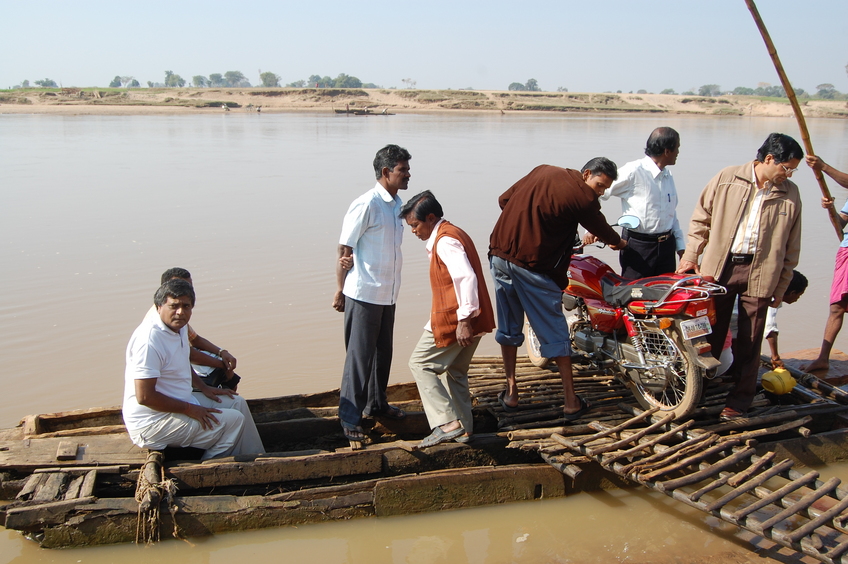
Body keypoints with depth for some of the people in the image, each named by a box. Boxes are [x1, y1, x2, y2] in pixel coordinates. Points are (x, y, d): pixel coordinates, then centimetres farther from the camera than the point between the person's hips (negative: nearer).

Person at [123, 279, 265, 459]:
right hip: (152, 423, -10)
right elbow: (145, 396, -28)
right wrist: (189, 409, -21)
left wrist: (204, 388, 15)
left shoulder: (180, 327, 4)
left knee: (237, 403, 14)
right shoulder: (149, 340, -27)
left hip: (179, 402, 10)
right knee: (233, 420, -14)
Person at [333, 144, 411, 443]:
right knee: (359, 355, -1)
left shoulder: (397, 204, 8)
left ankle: (376, 402, 35)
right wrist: (340, 290, -12)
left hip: (388, 294, 8)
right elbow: (344, 250, -13)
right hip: (363, 294, -8)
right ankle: (349, 418, 9)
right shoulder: (365, 205, -16)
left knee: (383, 351, 18)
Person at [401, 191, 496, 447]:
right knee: (455, 371, 18)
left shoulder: (445, 241, -16)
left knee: (420, 364, 0)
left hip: (452, 320, -10)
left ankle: (448, 423, -6)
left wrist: (463, 320, -28)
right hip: (471, 319, 10)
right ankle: (463, 428, 24)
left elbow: (466, 278, -27)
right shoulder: (453, 234, 17)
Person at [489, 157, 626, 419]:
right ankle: (571, 401, 14)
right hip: (532, 266, -6)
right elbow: (604, 232, 9)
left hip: (499, 253, 6)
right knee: (553, 331, 7)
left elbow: (504, 199, 15)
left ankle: (510, 392, 23)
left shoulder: (543, 170, 11)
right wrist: (620, 243, 31)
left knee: (509, 326, 17)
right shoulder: (584, 198, -7)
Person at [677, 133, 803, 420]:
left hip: (759, 273, 1)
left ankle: (739, 400, 17)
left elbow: (791, 247, 8)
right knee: (710, 334, 10)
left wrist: (781, 287, 7)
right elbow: (701, 218, 5)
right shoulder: (727, 178, -1)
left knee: (749, 342, 5)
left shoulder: (790, 194, 3)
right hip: (719, 267, 0)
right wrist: (691, 255, -1)